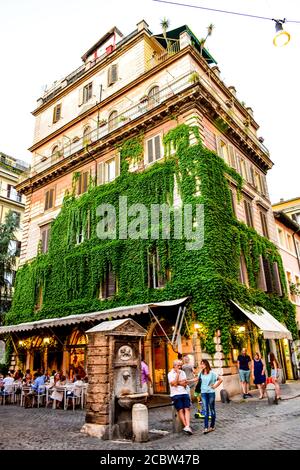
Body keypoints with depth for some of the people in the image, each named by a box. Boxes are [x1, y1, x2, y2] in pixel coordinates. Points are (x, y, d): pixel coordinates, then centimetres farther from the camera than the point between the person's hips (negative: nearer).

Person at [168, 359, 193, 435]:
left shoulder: (183, 372, 16)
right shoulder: (170, 374, 2)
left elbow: (185, 384, 7)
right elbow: (174, 384, -11)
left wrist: (178, 382, -4)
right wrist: (177, 374, -8)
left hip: (184, 393, 3)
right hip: (175, 394, -3)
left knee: (187, 409, -13)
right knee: (180, 410, -13)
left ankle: (187, 426, -21)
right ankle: (186, 426, -11)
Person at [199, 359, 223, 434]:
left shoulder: (212, 373, -10)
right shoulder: (201, 373, 2)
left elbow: (220, 379, -7)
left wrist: (215, 386, -6)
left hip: (211, 392, -3)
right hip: (203, 393, 3)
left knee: (212, 409, 10)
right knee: (205, 410, 1)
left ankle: (212, 426, 21)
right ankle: (206, 427, 0)